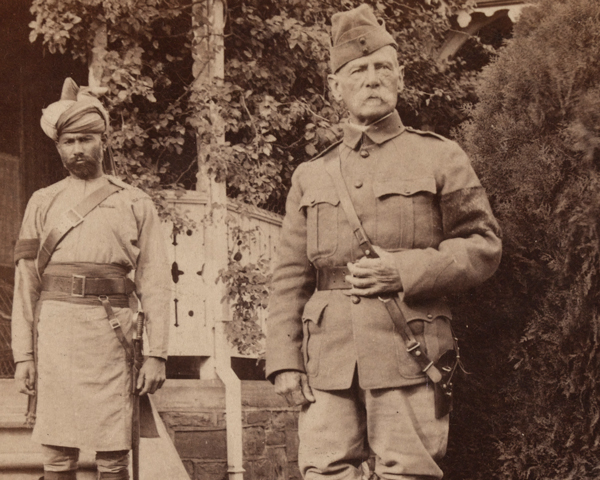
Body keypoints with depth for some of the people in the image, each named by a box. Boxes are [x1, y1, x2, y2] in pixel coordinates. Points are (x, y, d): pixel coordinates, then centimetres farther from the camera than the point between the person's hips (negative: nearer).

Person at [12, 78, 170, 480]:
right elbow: (26, 284, 9)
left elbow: (155, 284, 5)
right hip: (56, 337, 1)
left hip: (111, 339, -1)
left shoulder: (136, 204, 9)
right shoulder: (43, 204, 13)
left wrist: (157, 355, -3)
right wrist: (23, 356, 2)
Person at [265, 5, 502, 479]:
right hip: (329, 361, 3)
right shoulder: (311, 176, 16)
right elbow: (289, 277, 14)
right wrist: (285, 360, 4)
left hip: (408, 354, -2)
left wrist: (407, 271, -10)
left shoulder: (440, 158, 8)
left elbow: (484, 247, 4)